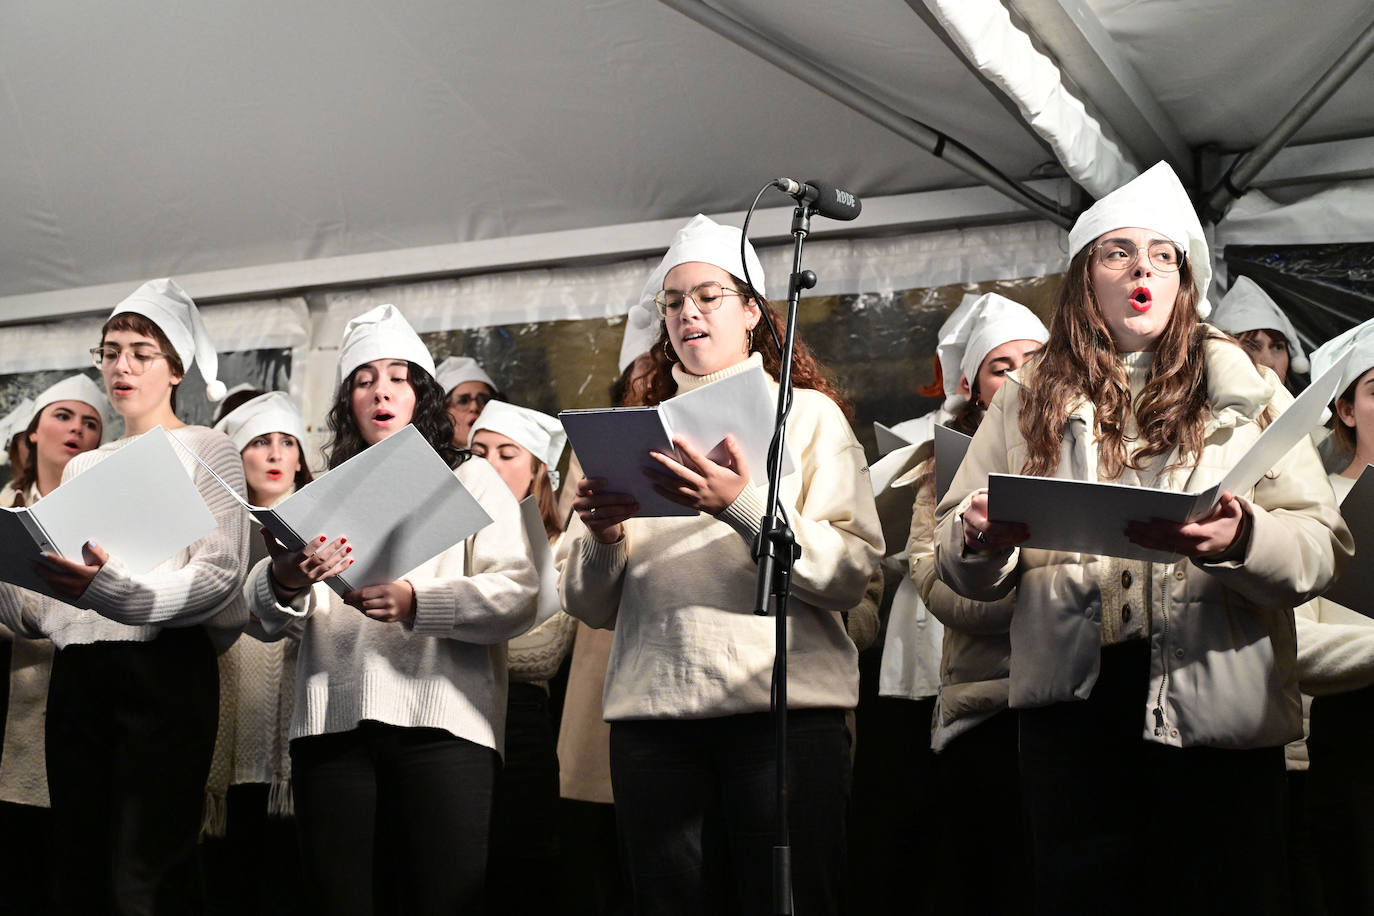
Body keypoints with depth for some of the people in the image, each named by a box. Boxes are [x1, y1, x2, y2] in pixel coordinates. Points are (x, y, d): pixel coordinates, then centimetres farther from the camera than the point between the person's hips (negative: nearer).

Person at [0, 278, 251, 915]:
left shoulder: (206, 450, 6)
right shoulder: (81, 466, 23)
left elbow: (220, 572, -10)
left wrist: (120, 593, -26)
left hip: (165, 667, -5)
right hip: (77, 673, 6)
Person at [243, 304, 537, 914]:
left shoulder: (473, 482, 14)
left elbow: (518, 596, -2)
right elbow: (269, 620, 9)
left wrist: (414, 602, -18)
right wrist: (284, 583, -16)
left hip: (440, 722, -2)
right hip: (331, 725, 3)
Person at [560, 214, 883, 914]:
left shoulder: (808, 413, 10)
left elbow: (852, 572, -4)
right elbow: (589, 606, 15)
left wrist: (744, 507, -17)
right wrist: (601, 537, -6)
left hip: (784, 702, -2)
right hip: (652, 709, 3)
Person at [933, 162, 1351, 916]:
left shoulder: (1244, 392, 9)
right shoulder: (1028, 400, 13)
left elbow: (1322, 546, -2)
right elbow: (960, 568, 9)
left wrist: (1241, 540, -23)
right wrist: (982, 538, -14)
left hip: (1218, 707, 0)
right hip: (1073, 703, 1)